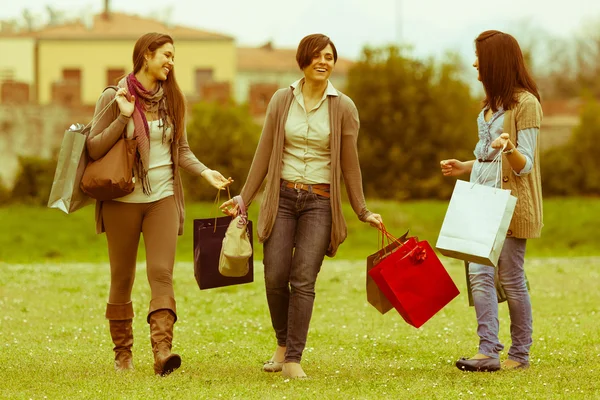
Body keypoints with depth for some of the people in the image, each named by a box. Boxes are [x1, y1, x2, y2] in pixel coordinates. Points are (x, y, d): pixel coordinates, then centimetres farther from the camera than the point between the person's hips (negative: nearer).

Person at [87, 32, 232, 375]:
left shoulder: (172, 99, 8)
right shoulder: (115, 97, -4)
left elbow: (182, 150, 11)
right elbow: (94, 148, -7)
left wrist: (205, 171, -7)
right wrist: (124, 117, -18)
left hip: (162, 198, 2)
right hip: (122, 201, -2)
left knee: (162, 273, -13)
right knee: (122, 278, 7)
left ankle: (162, 351, -23)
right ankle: (123, 353, 18)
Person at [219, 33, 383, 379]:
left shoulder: (344, 107, 1)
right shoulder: (282, 100, 4)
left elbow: (350, 164, 5)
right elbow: (264, 154, 8)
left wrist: (363, 211, 3)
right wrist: (243, 198, 6)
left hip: (320, 201, -1)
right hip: (282, 196, 2)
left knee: (304, 280, -9)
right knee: (275, 277, -4)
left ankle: (293, 360, -5)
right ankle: (283, 345, 19)